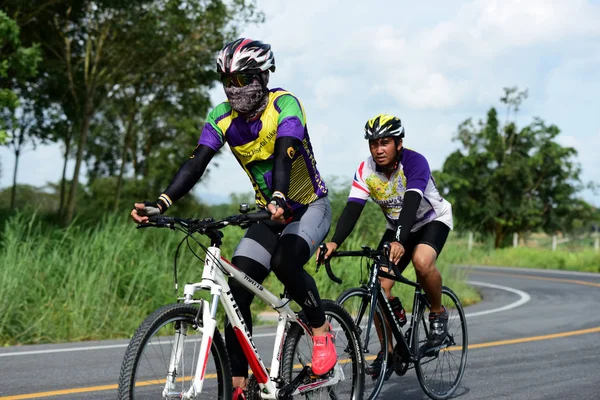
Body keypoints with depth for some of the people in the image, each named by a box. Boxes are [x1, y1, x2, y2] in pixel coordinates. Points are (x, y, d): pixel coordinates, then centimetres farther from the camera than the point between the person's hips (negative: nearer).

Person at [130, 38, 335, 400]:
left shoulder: (284, 105, -21)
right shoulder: (222, 118, -7)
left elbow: (284, 154, -37)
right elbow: (197, 163, -17)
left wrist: (278, 198, -56)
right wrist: (161, 203, -33)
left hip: (310, 206, -5)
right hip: (271, 213, 5)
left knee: (285, 261, -34)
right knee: (237, 289, -10)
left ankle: (322, 332, -8)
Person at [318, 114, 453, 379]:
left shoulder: (415, 162, -29)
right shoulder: (366, 171, -16)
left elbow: (411, 204, -43)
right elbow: (352, 209, -25)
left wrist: (399, 242, -59)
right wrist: (335, 242, -43)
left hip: (433, 220, -4)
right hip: (398, 227, 5)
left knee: (422, 262, -36)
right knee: (379, 285, -11)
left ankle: (438, 313, -7)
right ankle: (388, 350, 4)